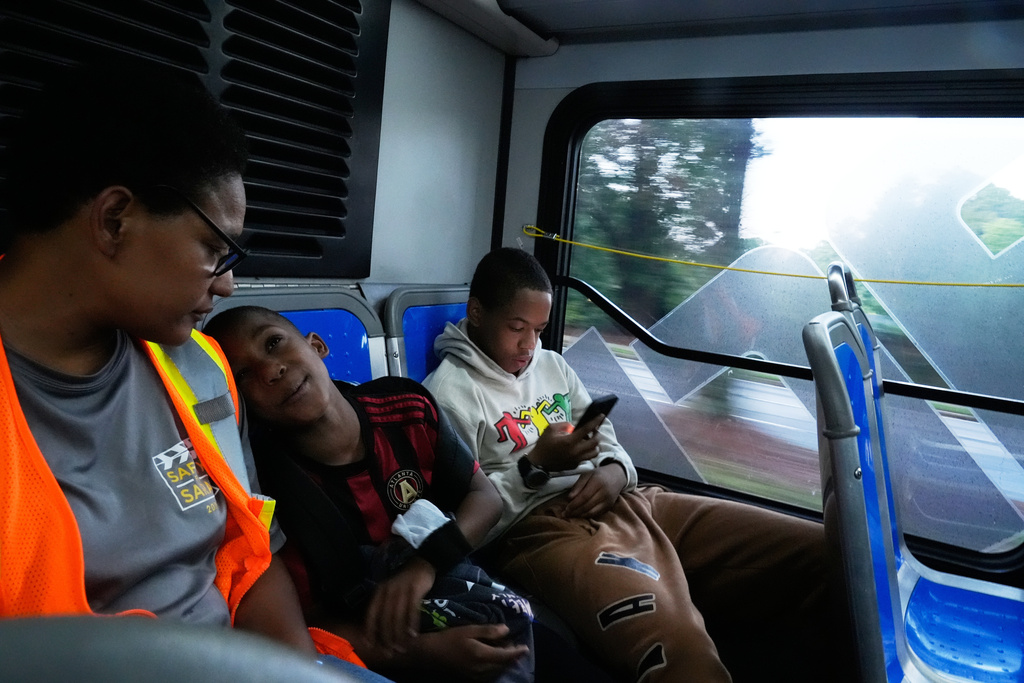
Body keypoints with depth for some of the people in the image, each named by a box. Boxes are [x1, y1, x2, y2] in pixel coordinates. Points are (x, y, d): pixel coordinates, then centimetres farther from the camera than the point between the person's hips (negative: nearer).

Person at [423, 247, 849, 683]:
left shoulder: (552, 364, 23)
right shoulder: (448, 393, 1)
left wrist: (614, 471, 0)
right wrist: (535, 467, -15)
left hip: (626, 503, 8)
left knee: (826, 555, -7)